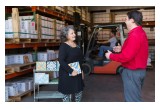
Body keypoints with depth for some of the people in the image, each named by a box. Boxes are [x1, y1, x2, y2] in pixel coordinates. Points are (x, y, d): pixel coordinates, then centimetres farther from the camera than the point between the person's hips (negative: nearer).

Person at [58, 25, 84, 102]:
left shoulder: (76, 45, 9)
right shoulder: (63, 46, -14)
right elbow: (61, 61, -23)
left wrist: (81, 71, 17)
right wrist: (71, 71, -26)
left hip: (77, 73, 8)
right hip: (67, 74, -8)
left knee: (79, 92, 16)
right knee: (67, 94, 3)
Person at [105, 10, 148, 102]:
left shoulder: (134, 35, -25)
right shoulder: (140, 32, 10)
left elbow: (126, 57, -28)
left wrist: (111, 56, -13)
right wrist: (122, 49, 13)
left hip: (132, 72, -11)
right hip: (139, 70, 11)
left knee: (132, 99, 1)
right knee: (135, 96, 22)